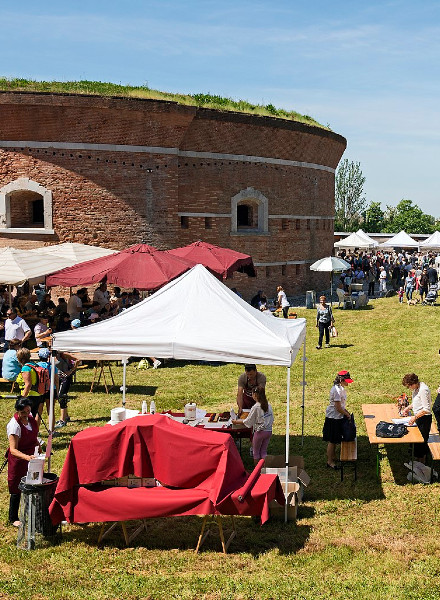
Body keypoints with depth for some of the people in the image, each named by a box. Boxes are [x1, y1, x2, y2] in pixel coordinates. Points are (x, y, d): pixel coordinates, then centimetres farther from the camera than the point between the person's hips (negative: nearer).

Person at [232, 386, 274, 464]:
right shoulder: (268, 405, 2)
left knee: (256, 452, 11)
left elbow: (248, 421, -10)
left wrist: (236, 421, 1)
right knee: (263, 451, 16)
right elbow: (272, 419, 9)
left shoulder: (256, 407, -15)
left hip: (260, 431, -6)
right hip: (269, 431, 6)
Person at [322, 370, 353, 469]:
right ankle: (330, 462, 9)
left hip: (337, 417, 10)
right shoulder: (337, 390, -24)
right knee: (332, 440, 0)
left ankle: (333, 457, 33)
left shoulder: (341, 388, 6)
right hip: (333, 418, -10)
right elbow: (338, 408, -22)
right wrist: (347, 414, -10)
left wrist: (346, 412, 10)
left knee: (335, 440, 20)